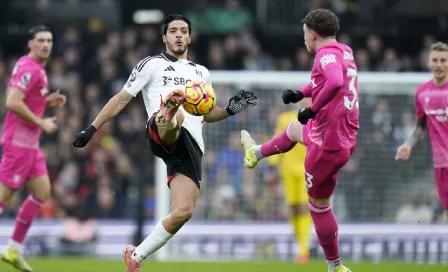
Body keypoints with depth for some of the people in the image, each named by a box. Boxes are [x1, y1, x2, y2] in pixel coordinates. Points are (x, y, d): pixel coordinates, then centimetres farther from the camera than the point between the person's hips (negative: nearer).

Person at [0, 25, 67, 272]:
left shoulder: (35, 68, 15)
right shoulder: (29, 68, -15)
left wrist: (47, 101, 13)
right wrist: (41, 123, -18)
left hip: (29, 144, 10)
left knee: (42, 193, 10)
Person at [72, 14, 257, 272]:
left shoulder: (202, 73, 28)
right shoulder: (152, 64, 14)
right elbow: (122, 99, 13)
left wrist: (231, 109, 18)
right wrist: (92, 128, 6)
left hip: (192, 146, 4)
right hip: (164, 135, -4)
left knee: (183, 213, -12)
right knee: (175, 106, -41)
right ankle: (167, 115, -79)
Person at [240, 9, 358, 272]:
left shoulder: (327, 53, -20)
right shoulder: (345, 51, 8)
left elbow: (335, 82, -41)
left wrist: (312, 109, -28)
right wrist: (300, 94, 21)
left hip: (328, 144, -9)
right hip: (346, 138, 9)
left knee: (319, 205, 5)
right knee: (294, 129, 37)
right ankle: (256, 152, 66)